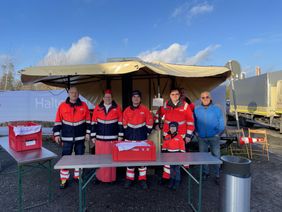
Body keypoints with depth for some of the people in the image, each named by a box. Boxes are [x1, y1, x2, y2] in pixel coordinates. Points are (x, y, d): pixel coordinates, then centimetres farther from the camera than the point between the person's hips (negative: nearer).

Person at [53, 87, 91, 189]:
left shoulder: (84, 105, 0)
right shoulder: (62, 106, -2)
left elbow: (88, 120, 4)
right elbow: (58, 121, 1)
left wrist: (87, 133, 1)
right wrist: (57, 134, -2)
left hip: (80, 137, 1)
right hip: (67, 137, -1)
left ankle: (78, 176, 28)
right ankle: (64, 179, 16)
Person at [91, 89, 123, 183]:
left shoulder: (117, 108, 3)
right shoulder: (97, 108, 5)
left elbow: (120, 122, 4)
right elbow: (94, 123, 8)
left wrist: (120, 135, 1)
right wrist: (93, 136, 5)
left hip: (113, 138, -1)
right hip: (100, 138, 1)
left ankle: (111, 177, 17)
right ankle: (100, 177, 21)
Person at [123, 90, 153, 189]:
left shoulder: (145, 109, -3)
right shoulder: (127, 110, 1)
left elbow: (149, 123, 4)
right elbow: (124, 125, 8)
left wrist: (146, 133, 5)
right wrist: (127, 135, 8)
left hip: (142, 139, -1)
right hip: (129, 138, 1)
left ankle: (142, 179, 17)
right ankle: (129, 179, 21)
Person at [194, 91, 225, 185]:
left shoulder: (217, 109, -1)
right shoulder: (197, 110, 4)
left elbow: (221, 123, 2)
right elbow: (195, 122, 12)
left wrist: (218, 133, -4)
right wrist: (196, 132, 4)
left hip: (214, 137, -2)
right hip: (202, 138, 2)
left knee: (216, 156, 1)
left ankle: (217, 175, 15)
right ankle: (205, 172, 29)